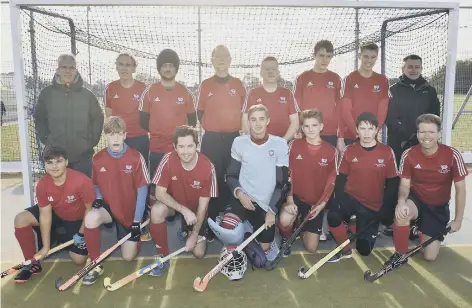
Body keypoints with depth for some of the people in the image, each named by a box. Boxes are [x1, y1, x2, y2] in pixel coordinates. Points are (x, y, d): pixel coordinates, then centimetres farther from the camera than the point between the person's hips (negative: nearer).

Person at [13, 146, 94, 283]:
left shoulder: (82, 181, -34)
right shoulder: (42, 184, -21)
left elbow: (90, 209, -21)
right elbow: (45, 214, -17)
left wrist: (81, 234, -15)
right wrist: (45, 247, -17)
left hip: (77, 220, -3)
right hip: (55, 215, 3)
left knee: (79, 259, -7)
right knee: (20, 219, -20)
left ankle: (63, 238, 27)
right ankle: (33, 263, -3)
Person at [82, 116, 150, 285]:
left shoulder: (136, 158, -15)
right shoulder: (98, 158, -7)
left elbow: (142, 190, -11)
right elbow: (96, 185, 8)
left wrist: (137, 221, -12)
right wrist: (98, 199, -15)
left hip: (130, 212, -1)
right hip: (109, 207, 2)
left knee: (128, 257, -1)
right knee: (91, 218, -34)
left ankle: (135, 235, 34)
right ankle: (96, 264, -13)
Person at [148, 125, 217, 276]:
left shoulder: (207, 167, -29)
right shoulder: (168, 159, -27)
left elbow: (203, 205, -19)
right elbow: (160, 193, -22)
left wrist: (194, 234, -15)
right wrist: (184, 210, -33)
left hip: (195, 208, 0)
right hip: (173, 203, 0)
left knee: (199, 253, -7)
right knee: (156, 210, -35)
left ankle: (188, 232, 29)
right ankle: (163, 256, -11)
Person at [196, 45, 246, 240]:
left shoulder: (238, 84, 9)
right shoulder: (205, 85, 6)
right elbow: (200, 112, 9)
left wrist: (241, 127, 2)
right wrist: (210, 126, 2)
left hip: (233, 138, 1)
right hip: (211, 139, -1)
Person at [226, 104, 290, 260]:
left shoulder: (280, 144, -5)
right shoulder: (239, 143, -1)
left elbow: (283, 182, -3)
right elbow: (231, 175, 5)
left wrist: (272, 210, -9)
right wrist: (239, 193, -13)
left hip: (267, 204, 0)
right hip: (243, 199, 1)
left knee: (264, 247, 2)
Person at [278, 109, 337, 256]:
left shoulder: (331, 151, -5)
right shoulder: (294, 145, -6)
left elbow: (331, 181, -2)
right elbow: (288, 174, -6)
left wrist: (321, 204, -12)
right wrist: (290, 200, -16)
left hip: (316, 203, 1)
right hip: (296, 197, -1)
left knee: (311, 248, 0)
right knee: (285, 220, -34)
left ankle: (302, 229, 36)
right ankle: (286, 239, 4)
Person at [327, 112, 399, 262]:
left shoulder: (387, 152, -5)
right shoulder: (349, 151, -3)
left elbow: (392, 182, -1)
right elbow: (341, 178, 1)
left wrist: (386, 208, -10)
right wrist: (338, 201, -14)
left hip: (374, 206, 0)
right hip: (351, 198, 0)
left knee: (364, 249, 0)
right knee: (333, 216, -34)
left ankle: (356, 226, 33)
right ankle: (345, 250, -6)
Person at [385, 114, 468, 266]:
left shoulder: (452, 155, -19)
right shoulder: (409, 155, -16)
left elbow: (460, 189, -10)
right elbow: (404, 184, -11)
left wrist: (458, 220, -8)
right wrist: (401, 201, -34)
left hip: (439, 207, 1)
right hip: (416, 200, 0)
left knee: (430, 256, -1)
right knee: (401, 213, -38)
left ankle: (422, 231, 34)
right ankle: (400, 254, -13)